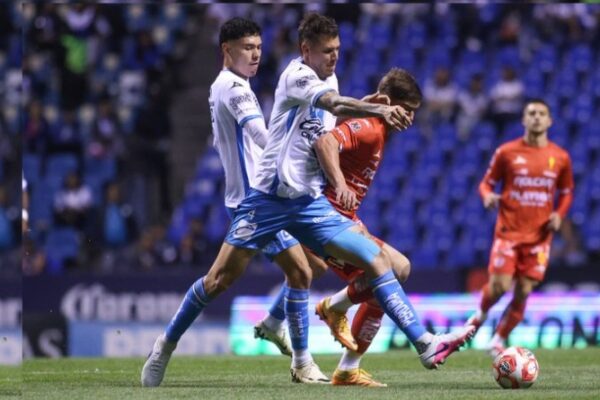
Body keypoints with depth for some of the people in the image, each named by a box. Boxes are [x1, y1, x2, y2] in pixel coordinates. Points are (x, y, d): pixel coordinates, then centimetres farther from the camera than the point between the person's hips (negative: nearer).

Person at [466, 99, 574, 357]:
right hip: (508, 231, -2)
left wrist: (559, 214, -3)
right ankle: (481, 314, 20)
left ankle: (498, 341, 14)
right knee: (500, 285, -14)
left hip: (539, 236, 2)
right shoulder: (507, 152, -2)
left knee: (523, 293, -2)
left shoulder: (560, 157, 3)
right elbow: (487, 182, 6)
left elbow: (566, 192, 16)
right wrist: (487, 196, -17)